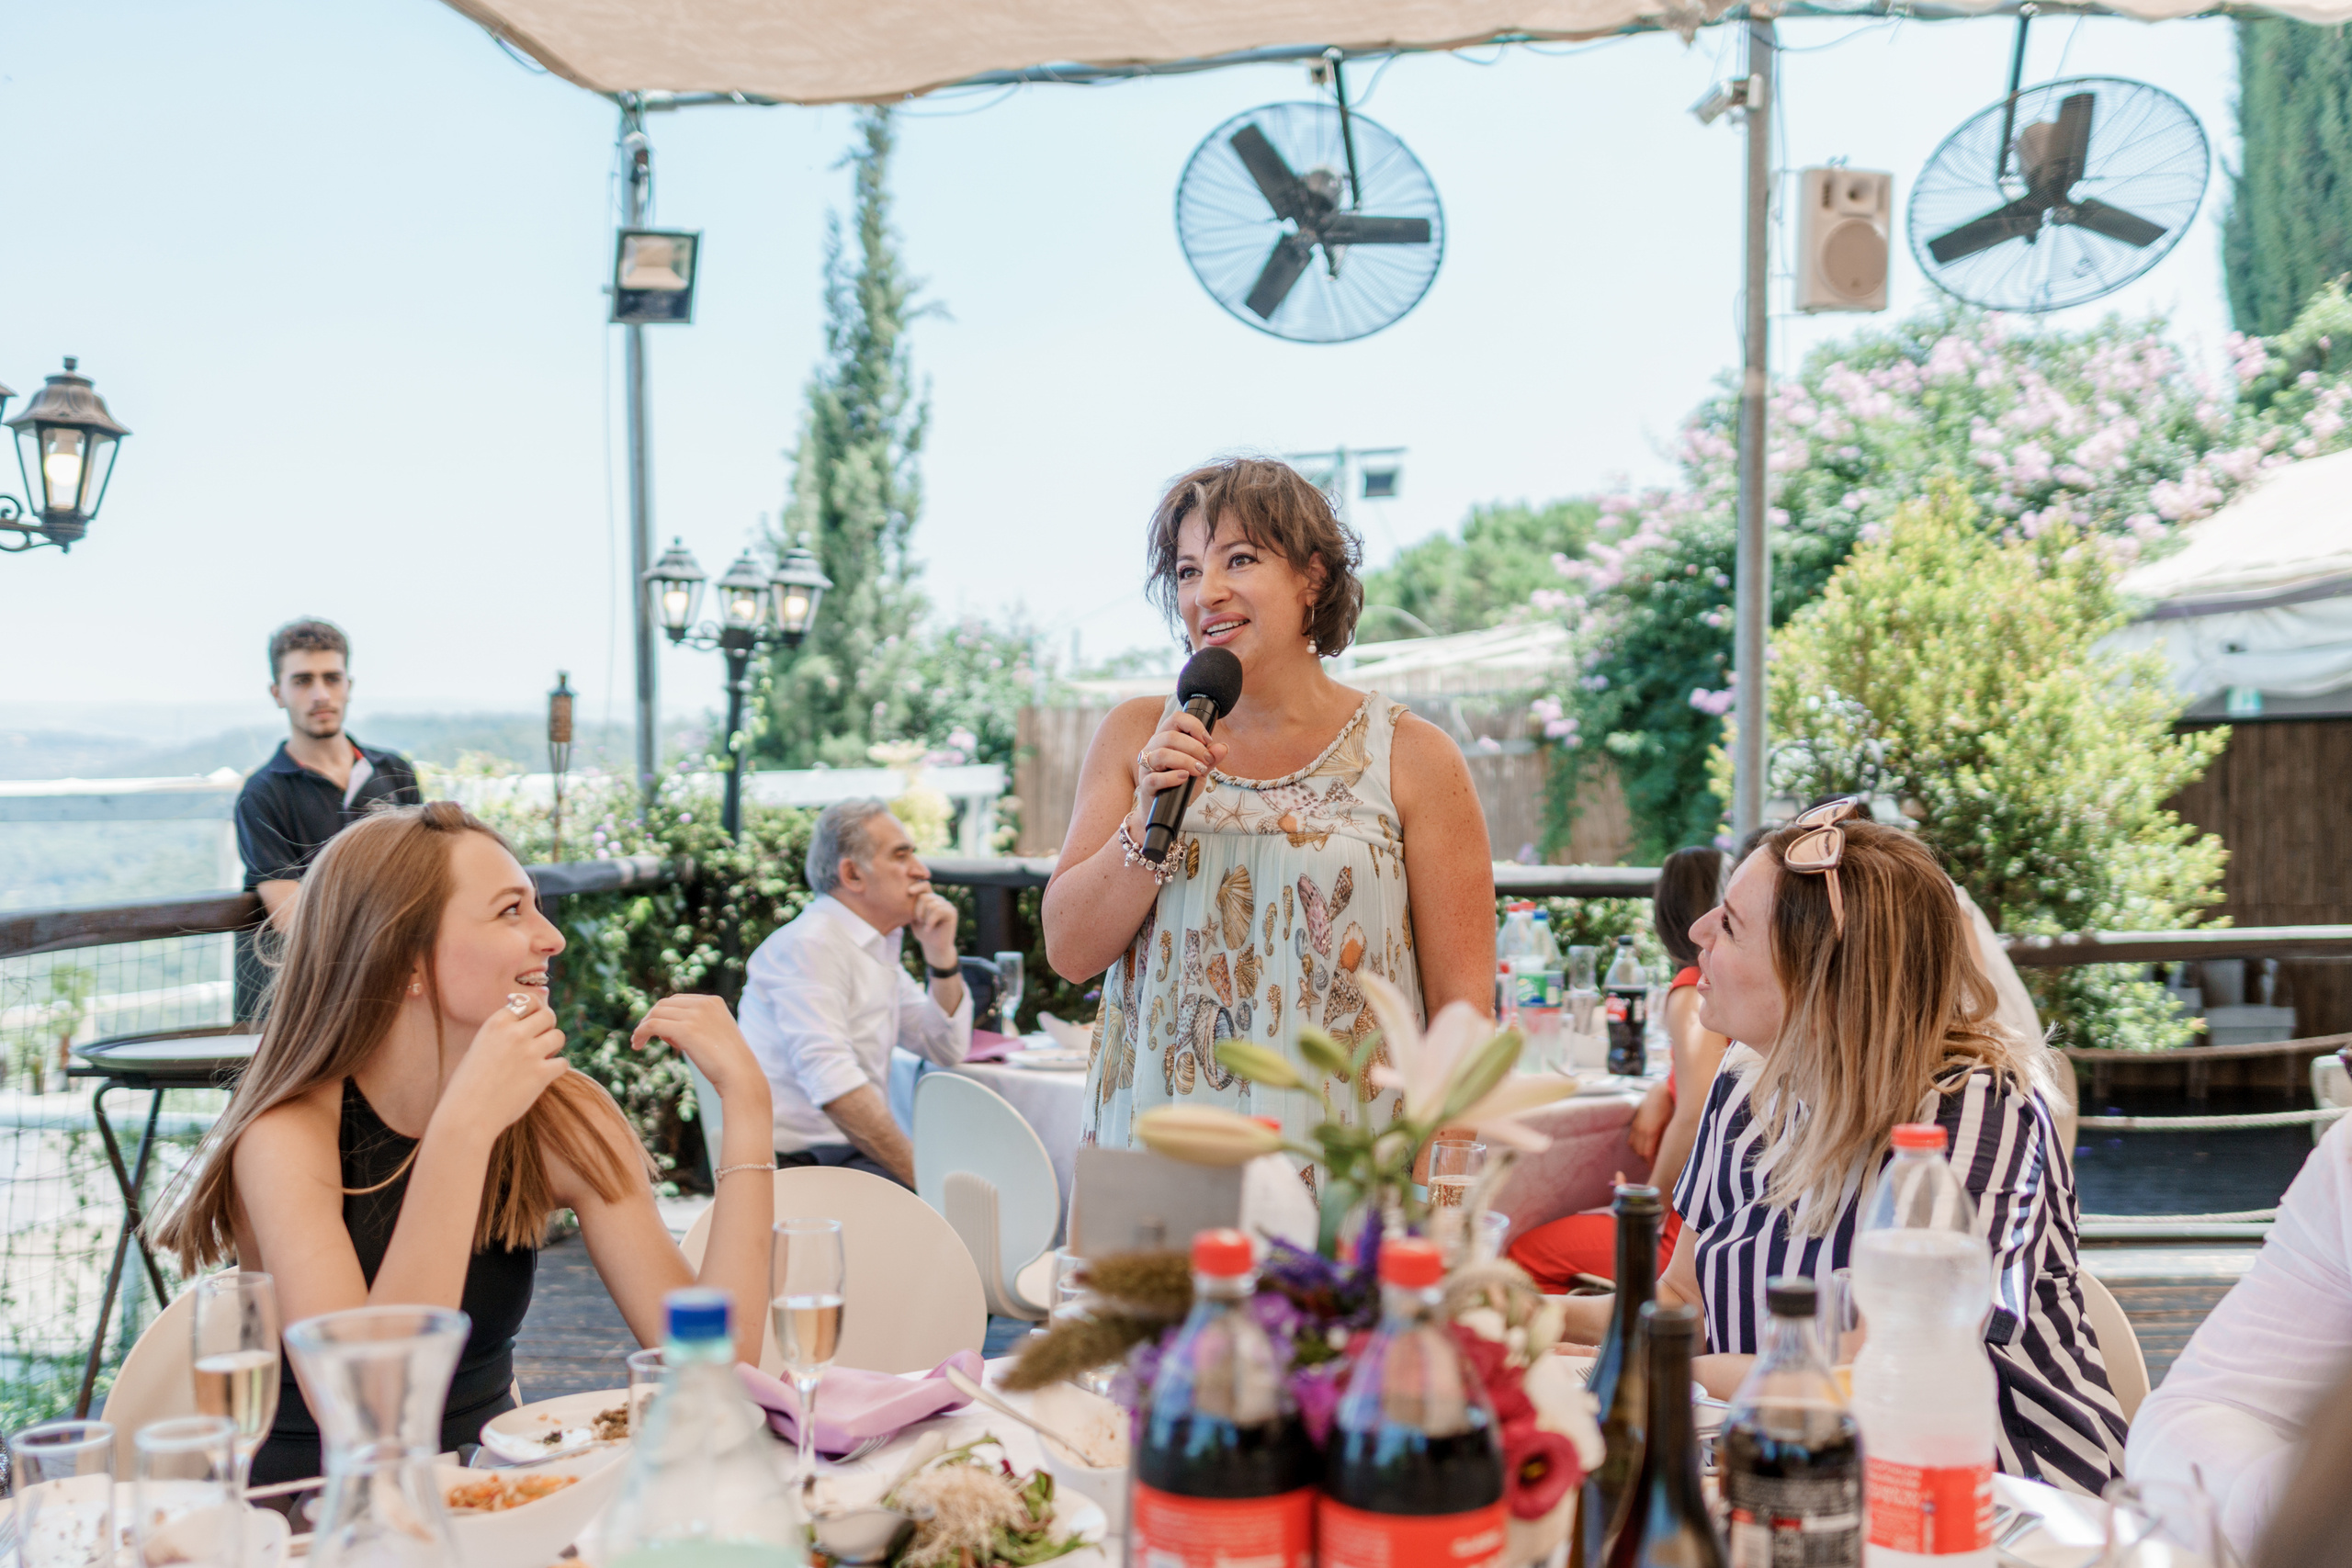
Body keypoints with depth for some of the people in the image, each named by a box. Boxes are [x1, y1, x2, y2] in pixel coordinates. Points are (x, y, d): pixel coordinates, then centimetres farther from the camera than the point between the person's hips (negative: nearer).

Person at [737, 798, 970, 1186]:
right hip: (802, 1164, -9)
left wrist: (941, 952, 6)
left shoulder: (879, 946, 18)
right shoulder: (810, 945, -13)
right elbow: (833, 1085, -24)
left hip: (858, 1152, 9)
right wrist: (921, 1173, -25)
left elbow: (949, 1050, 20)